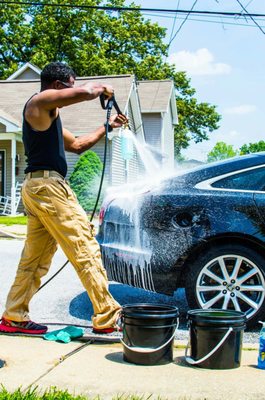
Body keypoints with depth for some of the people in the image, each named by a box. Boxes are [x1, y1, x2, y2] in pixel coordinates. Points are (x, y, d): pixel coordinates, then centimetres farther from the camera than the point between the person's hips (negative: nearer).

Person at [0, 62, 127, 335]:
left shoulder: (48, 117, 27)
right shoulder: (41, 101, -4)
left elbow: (76, 145, 33)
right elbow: (86, 92, -17)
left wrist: (107, 127, 31)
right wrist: (102, 87, 5)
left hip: (36, 187, 11)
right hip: (47, 184, -11)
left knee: (35, 258, 12)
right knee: (86, 249, -11)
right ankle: (107, 318, -10)